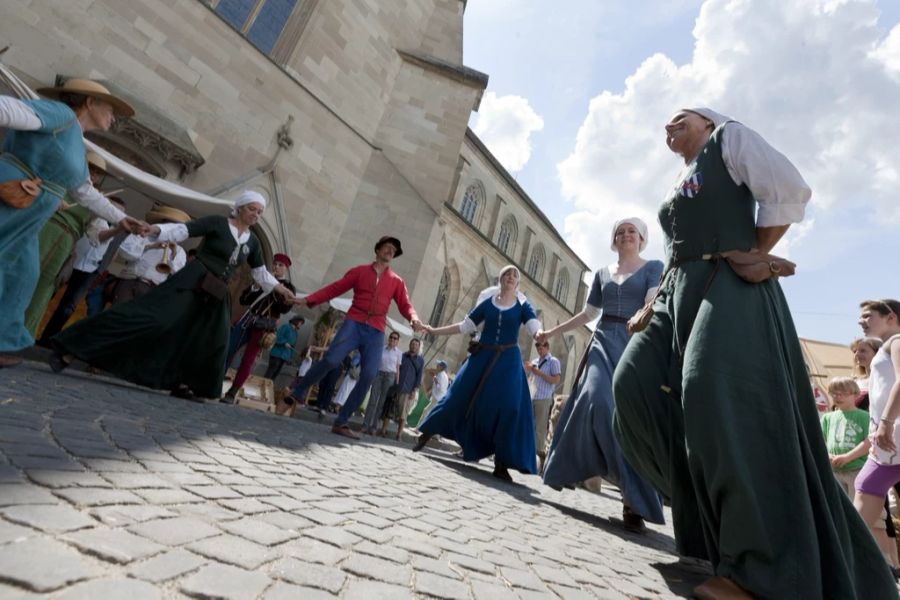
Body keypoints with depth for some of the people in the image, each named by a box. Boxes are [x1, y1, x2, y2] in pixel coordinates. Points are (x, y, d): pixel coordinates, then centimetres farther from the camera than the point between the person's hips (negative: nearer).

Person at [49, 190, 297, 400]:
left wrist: (281, 289, 22)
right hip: (190, 283, -6)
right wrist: (153, 229, -27)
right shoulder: (216, 223, -2)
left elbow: (260, 272, 23)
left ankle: (182, 385, 18)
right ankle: (68, 351, -9)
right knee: (149, 317, -18)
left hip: (215, 296, 7)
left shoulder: (252, 242, 14)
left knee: (213, 341, 3)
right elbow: (182, 230, -10)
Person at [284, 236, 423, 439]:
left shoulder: (397, 281, 15)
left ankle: (341, 422, 2)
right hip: (354, 324, -2)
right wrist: (308, 300, -2)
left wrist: (414, 318, -15)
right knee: (330, 360, -18)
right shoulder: (360, 271, 12)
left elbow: (405, 305, 8)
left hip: (376, 332, 2)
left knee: (368, 376, -9)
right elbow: (335, 288, 7)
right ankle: (297, 393, 9)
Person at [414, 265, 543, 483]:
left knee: (508, 407, -13)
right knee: (459, 396, 4)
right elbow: (465, 326, 9)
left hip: (508, 360, -1)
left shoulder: (522, 306, 2)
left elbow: (535, 328, -13)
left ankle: (501, 464, -3)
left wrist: (541, 335, -38)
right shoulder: (487, 302, 6)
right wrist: (434, 331, 8)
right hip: (482, 356, 1)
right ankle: (425, 435, 21)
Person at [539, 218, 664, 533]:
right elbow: (588, 314, 21)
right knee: (597, 405, -17)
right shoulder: (602, 273, 18)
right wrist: (552, 332, 21)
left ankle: (635, 500, -3)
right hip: (603, 344, 3)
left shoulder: (654, 267, 8)